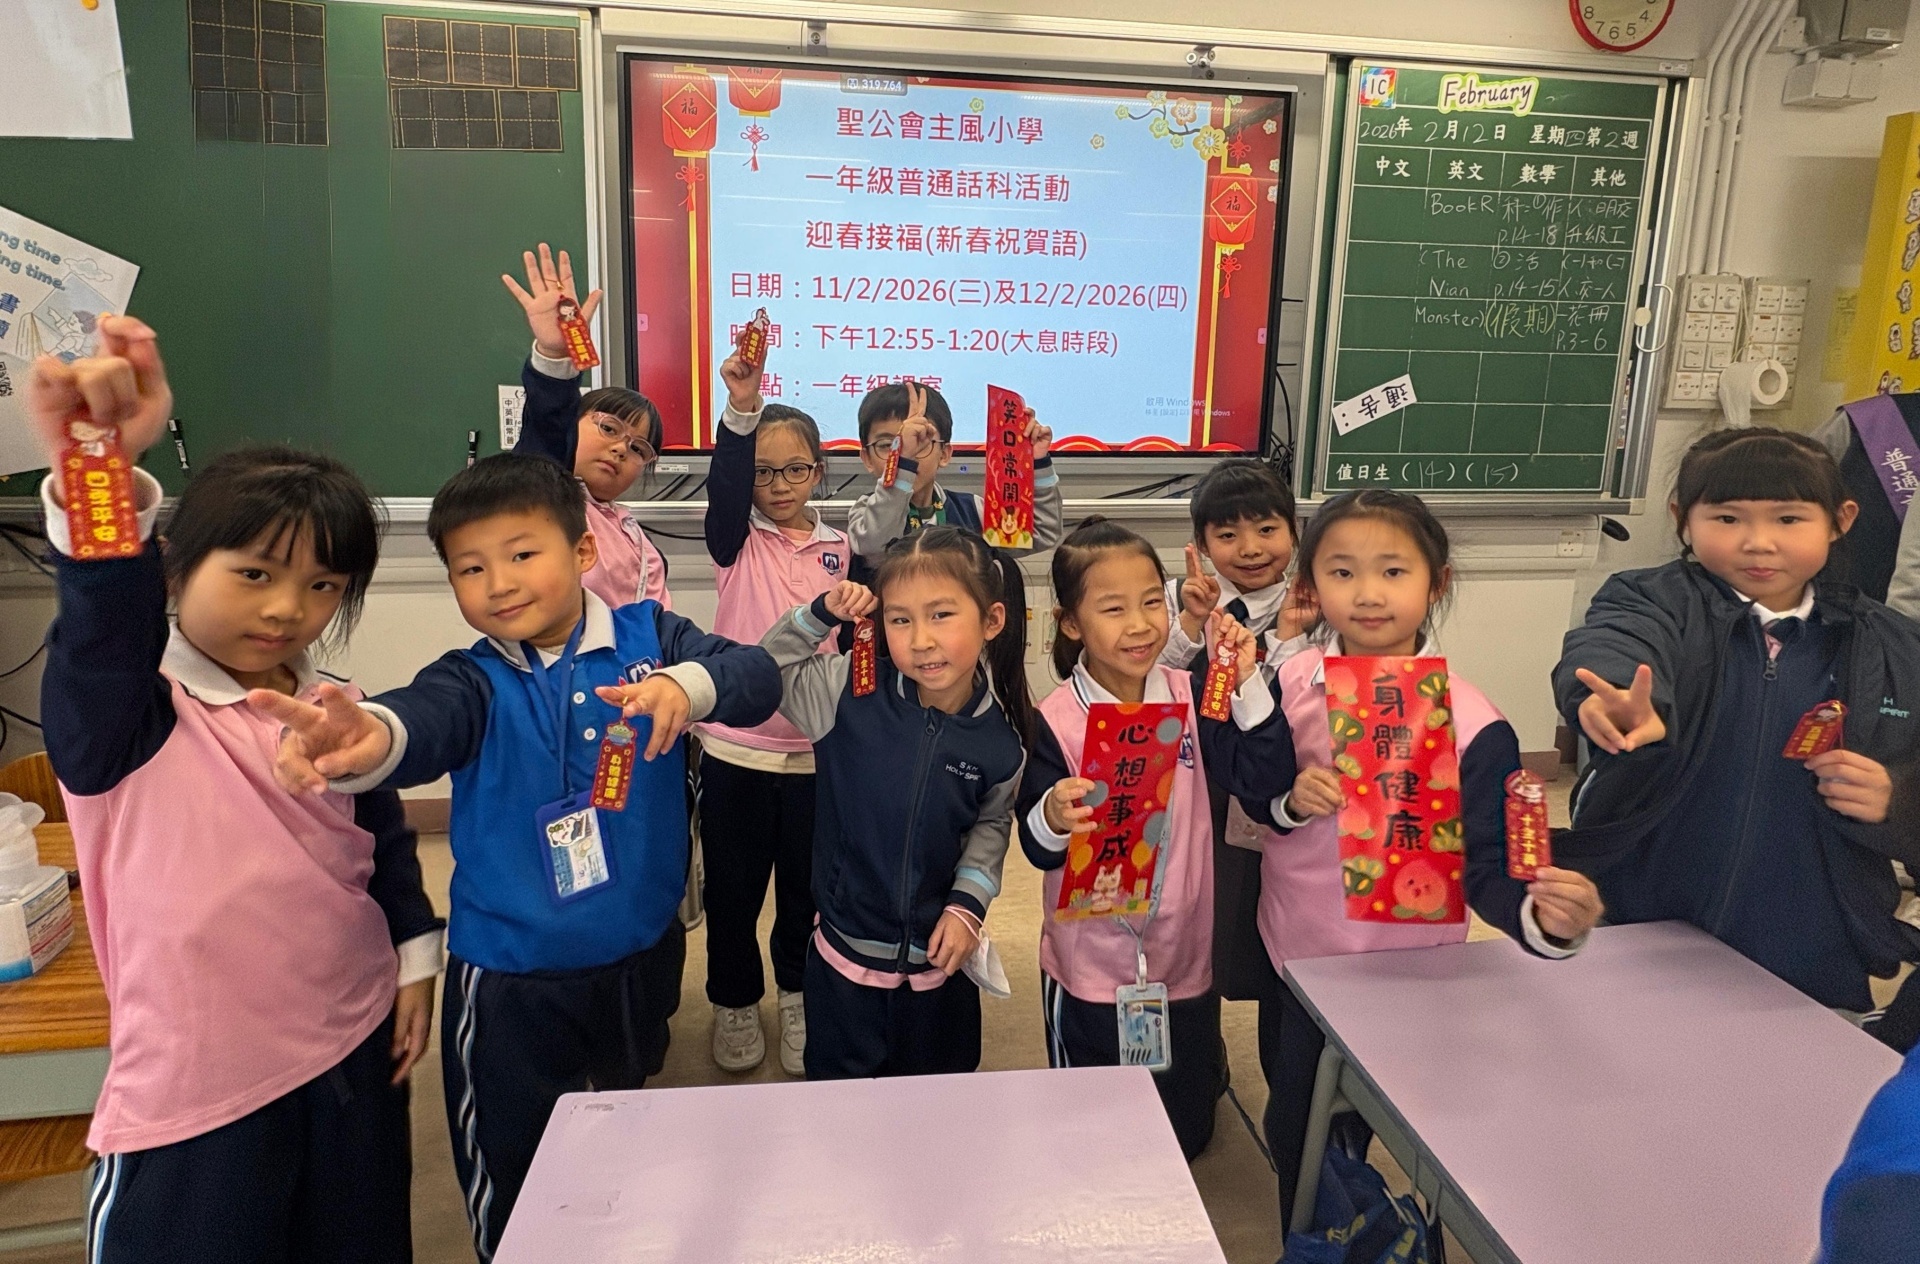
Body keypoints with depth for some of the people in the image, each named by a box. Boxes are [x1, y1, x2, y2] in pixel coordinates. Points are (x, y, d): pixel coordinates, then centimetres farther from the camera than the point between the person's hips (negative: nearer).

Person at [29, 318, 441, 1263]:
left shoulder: (337, 711, 2)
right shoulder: (123, 716, -14)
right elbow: (100, 620, -35)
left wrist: (415, 958, 11)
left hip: (354, 1050, 5)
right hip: (196, 1085, -4)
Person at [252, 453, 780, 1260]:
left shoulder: (647, 637, -9)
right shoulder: (475, 681, -13)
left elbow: (757, 676, -22)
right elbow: (424, 721, -36)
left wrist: (688, 684, -45)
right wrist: (370, 737, -60)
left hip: (642, 958, 2)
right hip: (511, 981, -2)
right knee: (508, 1186, 14)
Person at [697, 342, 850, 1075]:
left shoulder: (840, 549, 4)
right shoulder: (737, 541, 0)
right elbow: (721, 486, -22)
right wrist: (741, 410, -37)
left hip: (816, 748, 1)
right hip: (736, 746, -1)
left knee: (805, 885, 14)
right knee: (732, 887, 10)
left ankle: (797, 999, 36)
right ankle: (735, 1005, 32)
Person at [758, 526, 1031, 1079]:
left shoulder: (1000, 738, -11)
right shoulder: (852, 692, -16)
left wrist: (968, 903, -4)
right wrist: (821, 614, -16)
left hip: (940, 960, 1)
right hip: (846, 956, -1)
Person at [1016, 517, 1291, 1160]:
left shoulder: (1193, 695, -6)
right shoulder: (1055, 720, -16)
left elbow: (1263, 778, -12)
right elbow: (1037, 848, -13)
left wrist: (1247, 683, -19)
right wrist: (1051, 818, -35)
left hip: (1183, 956, 3)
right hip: (1090, 967, -2)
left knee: (1187, 1137, 21)